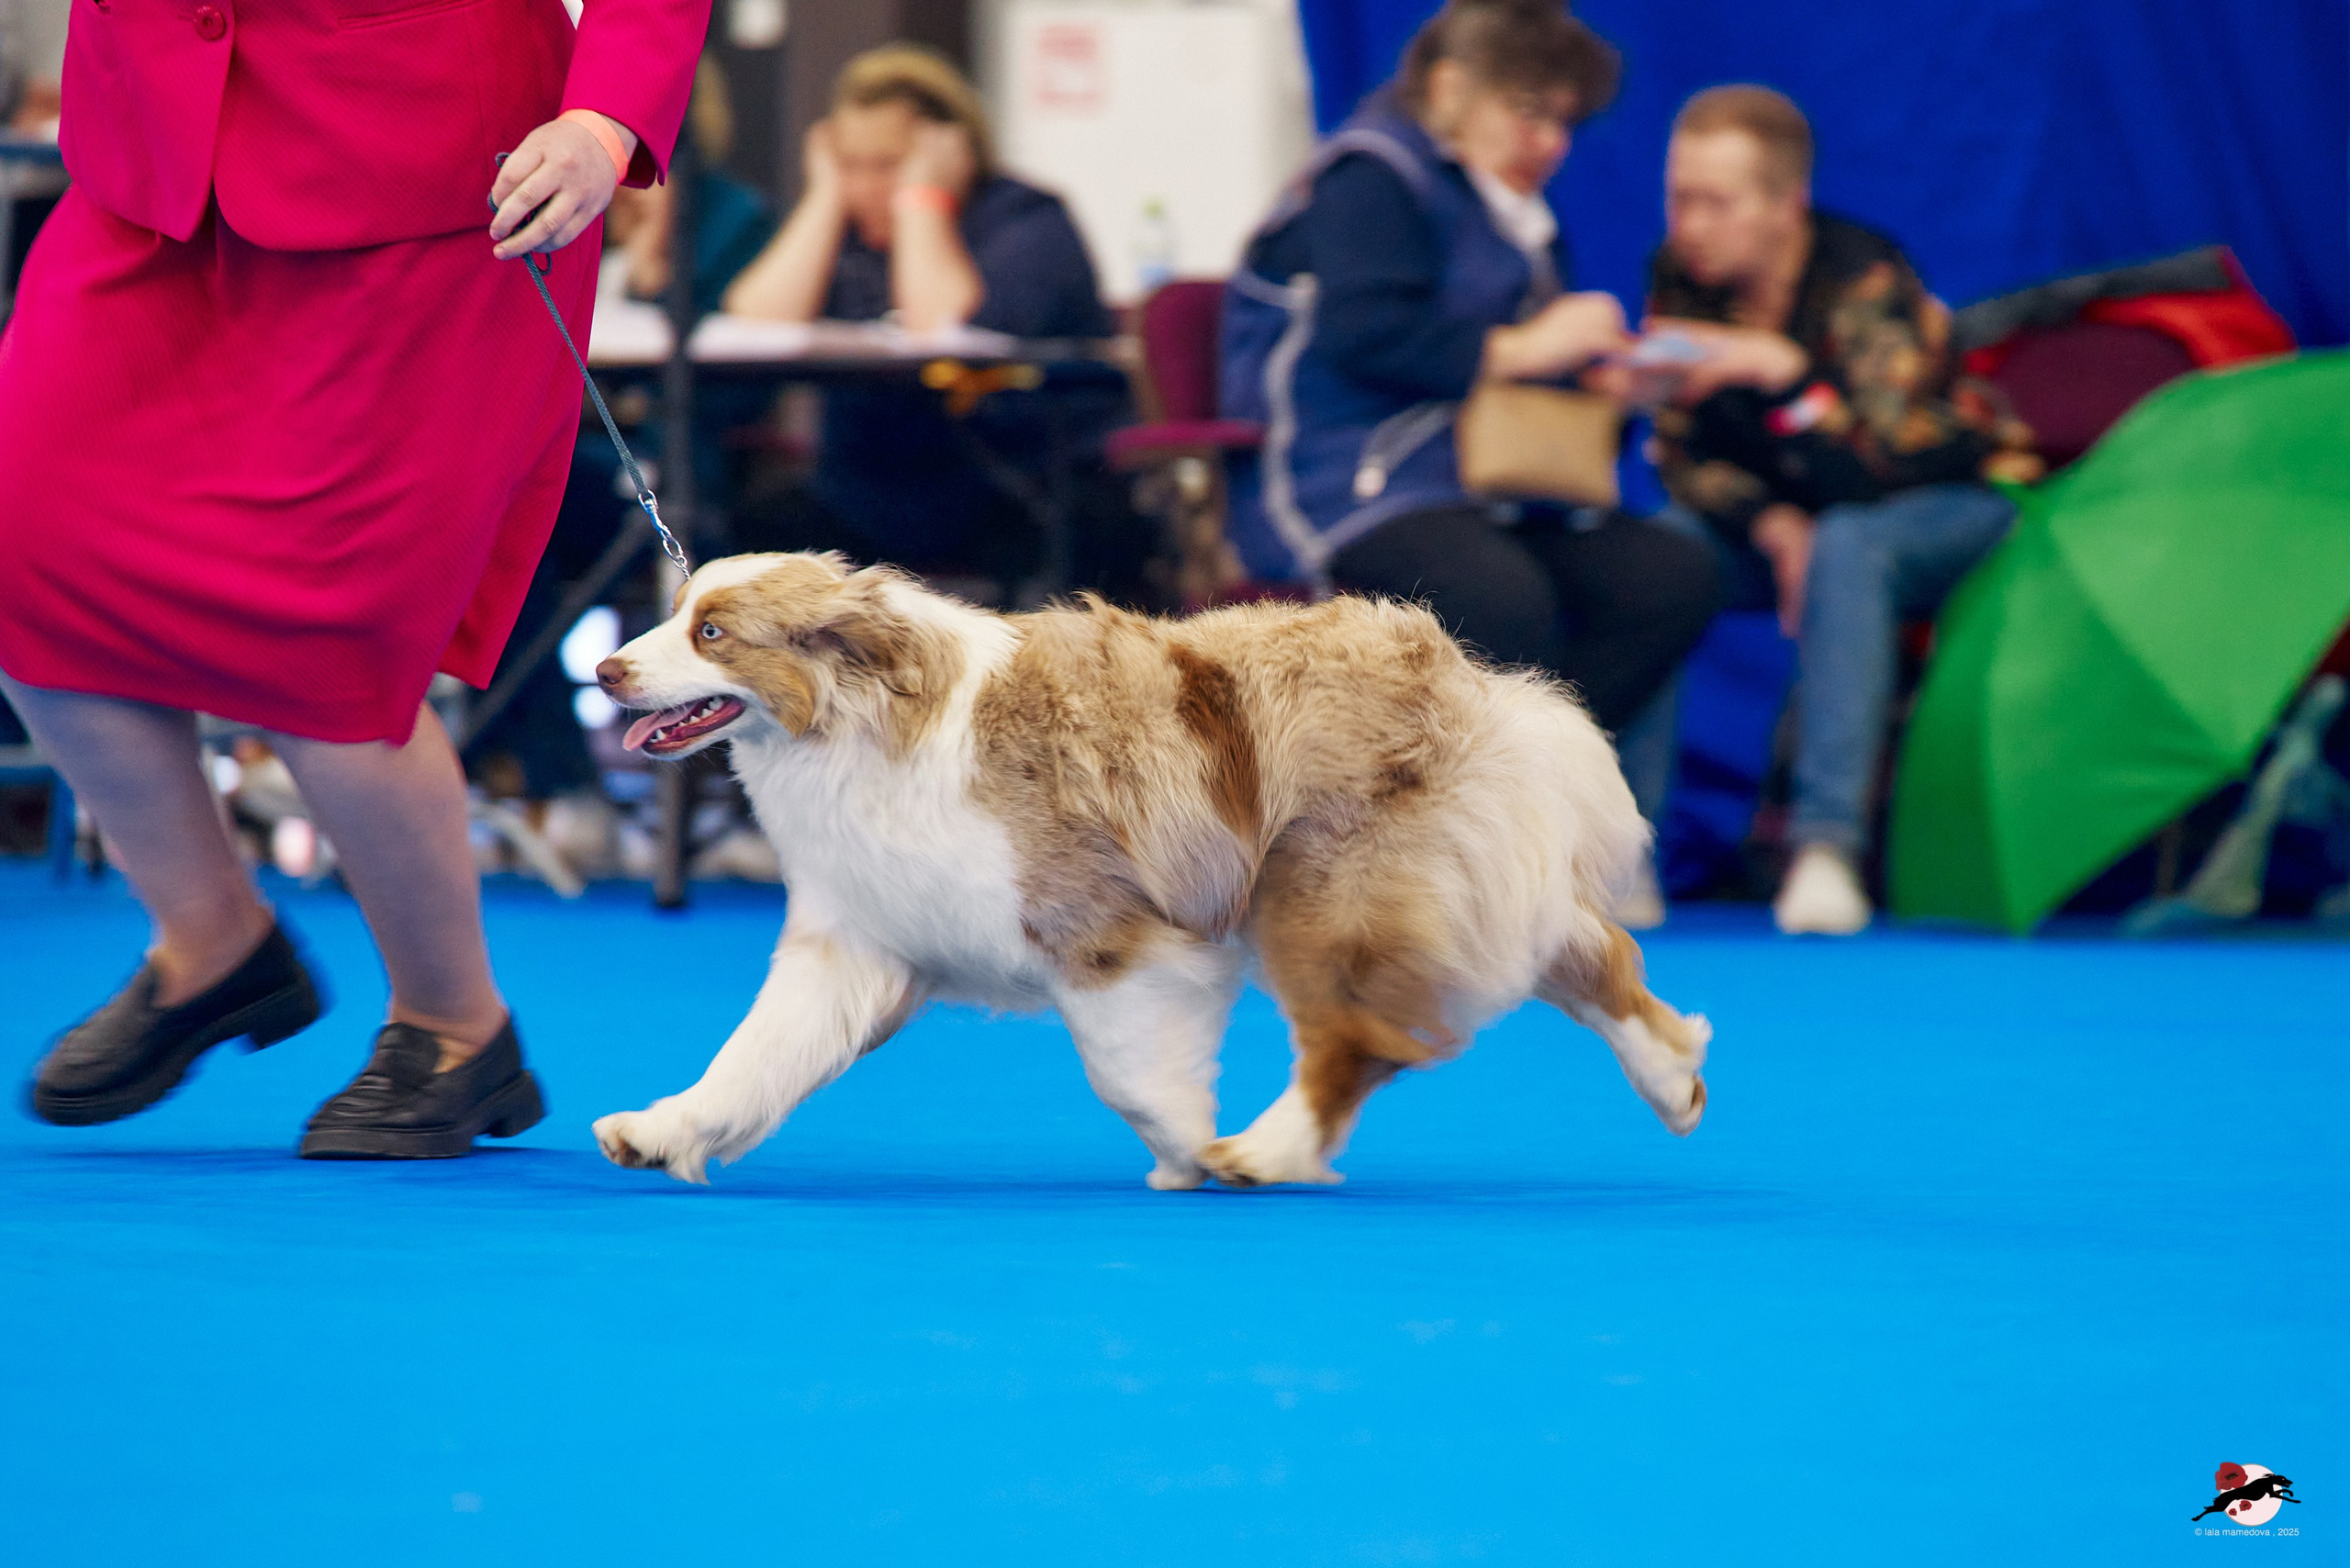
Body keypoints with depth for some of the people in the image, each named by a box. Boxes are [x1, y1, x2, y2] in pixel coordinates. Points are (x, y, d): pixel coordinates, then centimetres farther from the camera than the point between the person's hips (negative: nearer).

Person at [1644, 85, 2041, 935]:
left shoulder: (1864, 281, -25)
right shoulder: (1679, 277, -9)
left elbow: (1885, 466, -33)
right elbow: (1682, 457, -7)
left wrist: (1784, 373, -48)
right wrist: (1775, 527, -25)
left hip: (1963, 505, -5)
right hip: (1792, 517, 5)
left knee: (1846, 549, -38)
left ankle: (1828, 842, -44)